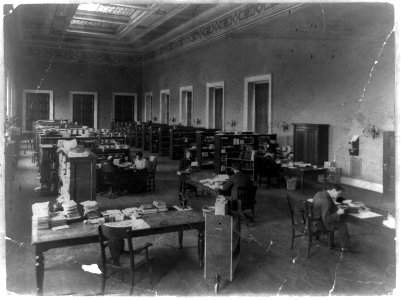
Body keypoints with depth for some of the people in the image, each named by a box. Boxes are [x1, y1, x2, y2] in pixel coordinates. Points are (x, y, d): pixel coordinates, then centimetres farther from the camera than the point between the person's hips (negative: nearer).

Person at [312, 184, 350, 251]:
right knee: (342, 225, -1)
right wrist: (337, 213, -21)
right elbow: (326, 219, -29)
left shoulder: (319, 193, -2)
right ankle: (344, 247, 15)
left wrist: (333, 202, 6)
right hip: (321, 224, -10)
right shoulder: (326, 201, -30)